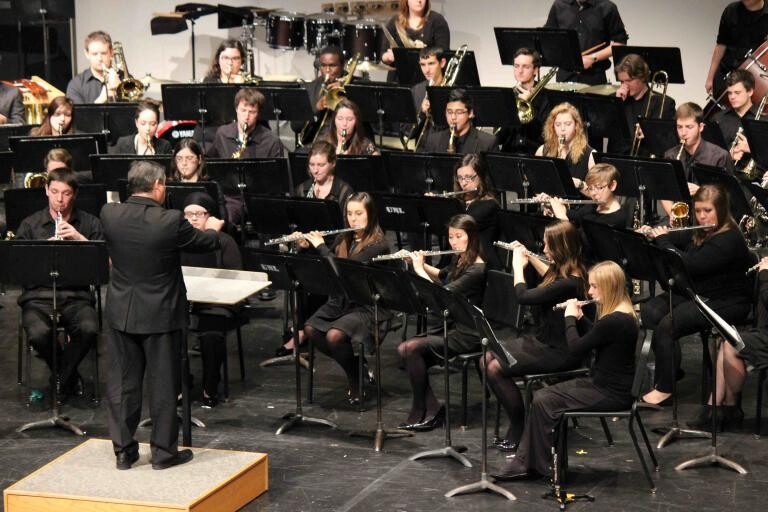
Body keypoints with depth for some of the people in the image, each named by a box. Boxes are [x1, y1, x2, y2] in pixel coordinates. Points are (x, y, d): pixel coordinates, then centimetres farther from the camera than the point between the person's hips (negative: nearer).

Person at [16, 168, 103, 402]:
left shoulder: (89, 223, 10)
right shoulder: (30, 224, 10)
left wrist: (80, 239, -13)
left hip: (77, 296, 0)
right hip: (39, 296, 0)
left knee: (89, 329, -33)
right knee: (38, 334, -32)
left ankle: (60, 381, -5)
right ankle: (70, 377, 0)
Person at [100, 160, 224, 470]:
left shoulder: (109, 215, -8)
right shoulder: (171, 221, -19)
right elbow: (207, 243, -2)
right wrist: (213, 228, 24)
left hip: (121, 313, 4)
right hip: (160, 314, -3)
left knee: (122, 383, 11)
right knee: (163, 384, 8)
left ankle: (124, 451, 17)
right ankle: (163, 451, 16)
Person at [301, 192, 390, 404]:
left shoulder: (378, 244, -13)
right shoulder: (344, 238, 9)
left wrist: (321, 246, -14)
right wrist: (306, 247, 1)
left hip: (367, 306, -7)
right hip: (340, 301, 7)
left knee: (334, 335, -31)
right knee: (310, 329, -19)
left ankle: (358, 379, -3)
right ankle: (355, 367, 1)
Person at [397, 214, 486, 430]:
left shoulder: (477, 270, -18)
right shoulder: (459, 261, 10)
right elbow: (440, 276, 33)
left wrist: (419, 269, -14)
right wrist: (422, 263, 15)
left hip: (467, 336, -9)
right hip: (450, 327, 9)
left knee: (411, 348, -22)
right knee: (405, 350, -8)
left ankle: (422, 412, -9)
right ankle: (432, 410, -6)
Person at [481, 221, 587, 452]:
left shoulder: (569, 283, -26)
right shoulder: (562, 271, 4)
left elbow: (523, 296, -23)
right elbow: (549, 277, 31)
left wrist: (518, 265, -7)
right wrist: (529, 257, 21)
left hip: (560, 352, -10)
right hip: (545, 340, 10)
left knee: (495, 368, -20)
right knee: (487, 358, 4)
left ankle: (520, 429, -4)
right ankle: (516, 423, 7)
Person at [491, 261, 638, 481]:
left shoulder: (615, 321, -25)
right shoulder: (622, 315, 7)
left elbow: (576, 348, -19)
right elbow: (593, 336, 23)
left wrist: (570, 318, -5)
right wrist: (579, 317, 9)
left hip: (611, 394, -10)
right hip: (601, 383, 10)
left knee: (544, 402, -11)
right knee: (541, 395, 3)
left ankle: (541, 464, 5)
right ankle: (524, 462, 3)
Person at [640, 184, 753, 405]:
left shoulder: (729, 240, -22)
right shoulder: (700, 232, 6)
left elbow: (689, 265, -29)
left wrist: (663, 240, -18)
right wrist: (654, 235, 3)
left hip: (726, 303, -9)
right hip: (695, 292, 9)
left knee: (667, 325, -27)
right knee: (648, 311, -10)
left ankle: (664, 387, -14)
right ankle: (672, 369, 4)